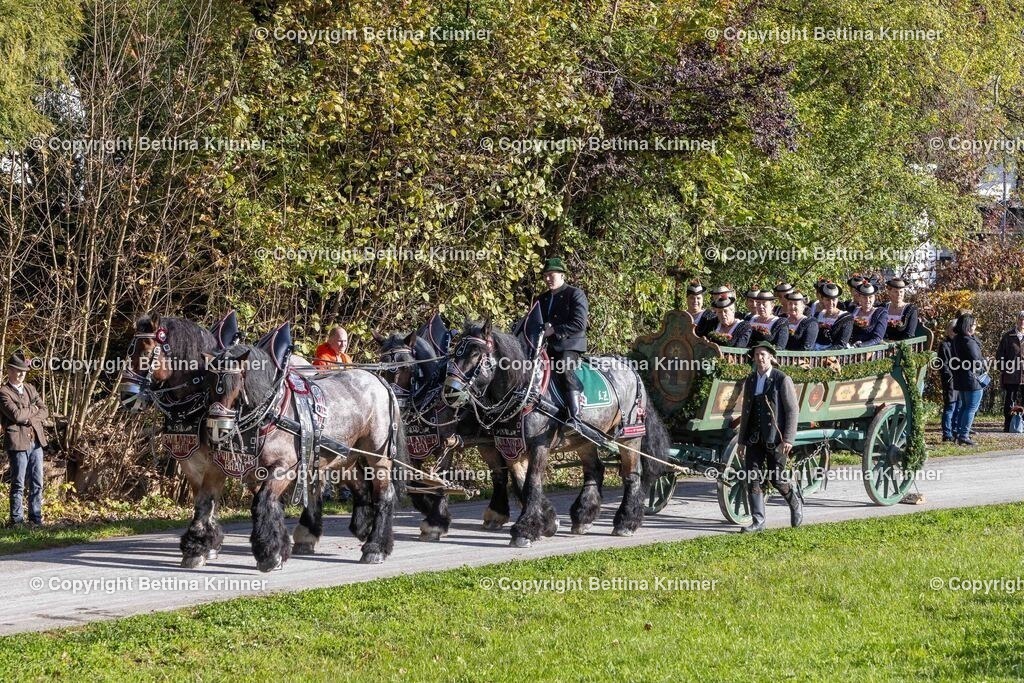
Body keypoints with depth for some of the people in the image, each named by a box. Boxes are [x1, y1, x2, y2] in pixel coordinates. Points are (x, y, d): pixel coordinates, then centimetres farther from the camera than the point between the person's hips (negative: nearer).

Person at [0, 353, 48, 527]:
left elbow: (44, 411, 10)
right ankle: (16, 519, 3)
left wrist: (29, 418, -8)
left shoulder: (30, 389, 16)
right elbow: (15, 414, -18)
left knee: (37, 483, 6)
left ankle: (36, 517, 12)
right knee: (18, 484, -2)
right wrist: (33, 409, -2)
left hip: (36, 441, 6)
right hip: (18, 442, -6)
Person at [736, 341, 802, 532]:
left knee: (776, 478, -2)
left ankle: (796, 503, 26)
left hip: (775, 438, -5)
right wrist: (741, 441, 14)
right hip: (755, 437, 5)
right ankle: (758, 522, 1)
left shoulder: (782, 380, -6)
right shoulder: (750, 381, 12)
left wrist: (788, 439, -15)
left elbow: (792, 410, -8)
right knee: (753, 478, -2)